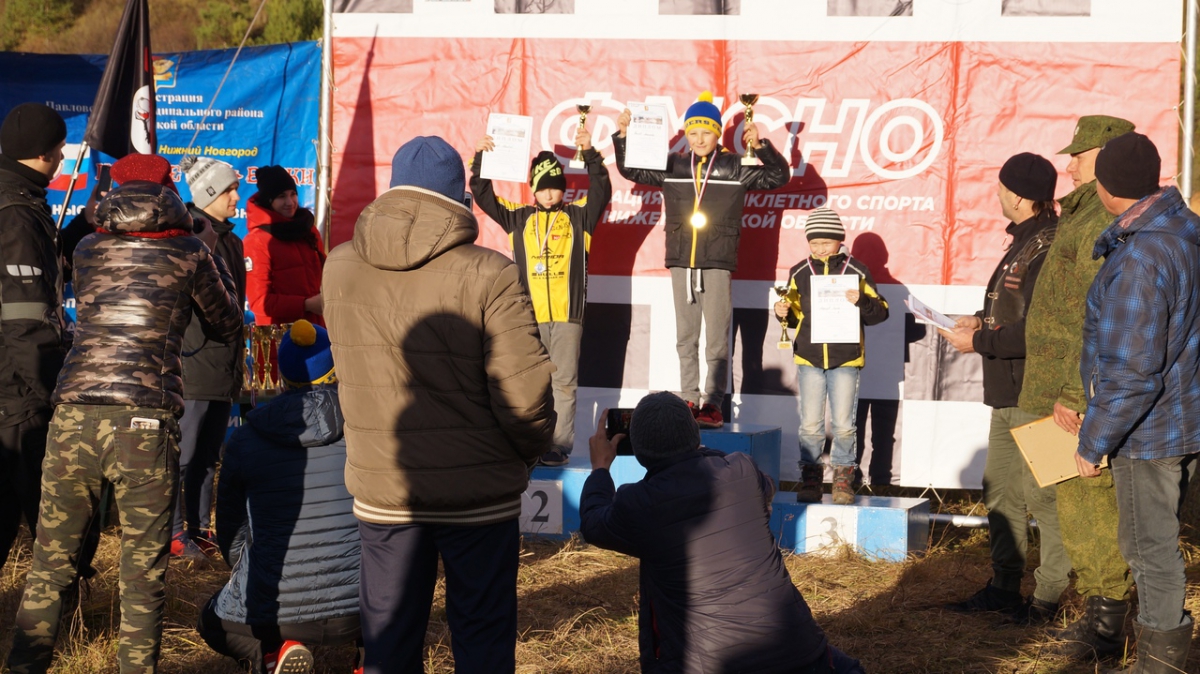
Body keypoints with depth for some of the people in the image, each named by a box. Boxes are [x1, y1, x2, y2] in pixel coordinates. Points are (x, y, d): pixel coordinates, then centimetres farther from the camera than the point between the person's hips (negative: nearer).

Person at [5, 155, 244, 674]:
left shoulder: (89, 251, 14)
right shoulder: (188, 255, 5)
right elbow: (229, 327, 18)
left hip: (73, 413, 3)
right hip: (146, 421, -3)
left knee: (50, 565, 11)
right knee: (142, 574, 4)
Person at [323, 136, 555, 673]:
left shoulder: (340, 268, -2)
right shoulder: (489, 275, -15)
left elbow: (351, 368, 8)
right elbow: (523, 394, -16)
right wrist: (534, 447, 1)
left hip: (380, 489, 3)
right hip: (477, 492, -3)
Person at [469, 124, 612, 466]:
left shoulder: (579, 216, 8)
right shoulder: (518, 217, 12)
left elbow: (601, 190, -4)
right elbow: (483, 196, 10)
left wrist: (590, 154, -15)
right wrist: (479, 159, -2)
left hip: (567, 313, -2)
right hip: (528, 315, 2)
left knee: (564, 382, 0)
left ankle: (561, 445, 3)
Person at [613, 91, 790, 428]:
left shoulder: (735, 168, 2)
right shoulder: (672, 166, 9)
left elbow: (778, 176, 3)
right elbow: (631, 170, 19)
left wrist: (761, 146, -10)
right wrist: (622, 137, 6)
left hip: (718, 263, -3)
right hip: (681, 262, 4)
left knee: (717, 340, -5)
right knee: (685, 338, 9)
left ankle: (712, 404, -3)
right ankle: (688, 401, 16)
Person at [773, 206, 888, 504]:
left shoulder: (857, 271, 0)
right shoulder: (799, 273, 7)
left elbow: (880, 312, 0)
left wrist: (861, 301, -19)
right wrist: (783, 312, -5)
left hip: (845, 359, -2)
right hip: (809, 358, 2)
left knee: (844, 424, 1)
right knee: (810, 424, 5)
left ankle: (843, 479, 15)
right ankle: (810, 479, 16)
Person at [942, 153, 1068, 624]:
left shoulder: (1048, 248, -19)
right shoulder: (1026, 241, 13)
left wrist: (978, 342, -17)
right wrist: (982, 319, 10)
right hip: (1009, 393, 11)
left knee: (1042, 496, -2)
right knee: (1000, 490, 15)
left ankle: (1048, 597, 6)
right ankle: (1005, 585, 24)